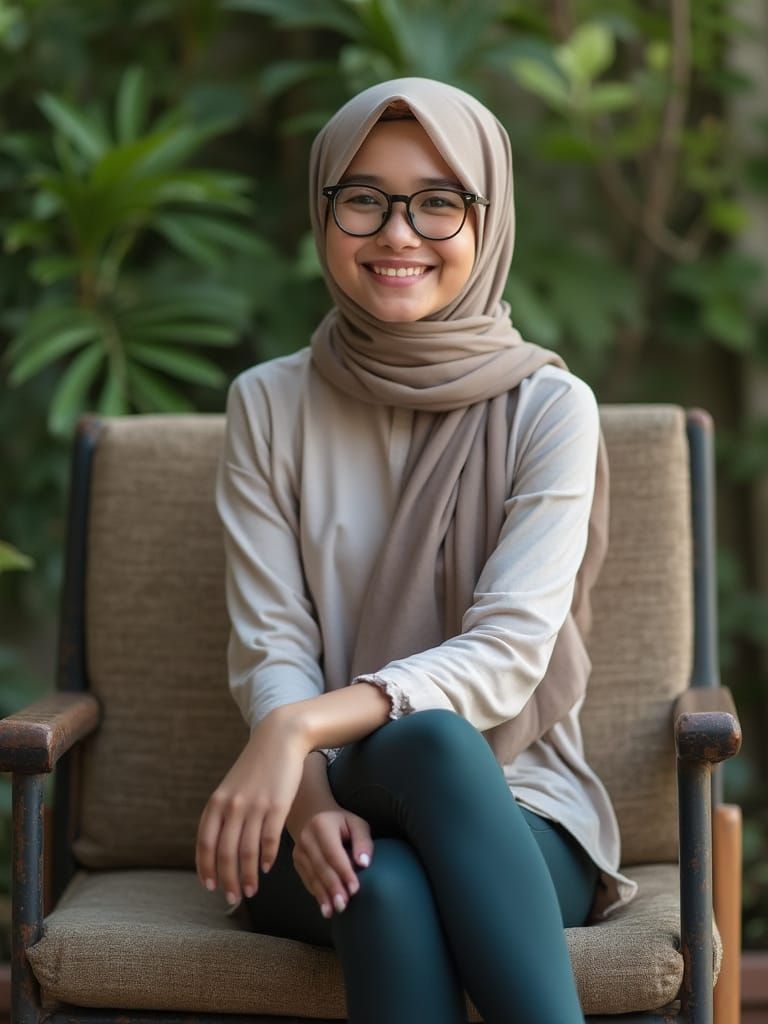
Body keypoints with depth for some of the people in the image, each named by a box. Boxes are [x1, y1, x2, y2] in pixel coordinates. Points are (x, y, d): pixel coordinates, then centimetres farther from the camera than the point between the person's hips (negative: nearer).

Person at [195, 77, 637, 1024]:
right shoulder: (269, 404, 6)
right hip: (336, 803, 1)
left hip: (516, 811, 0)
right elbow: (270, 650, -2)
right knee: (385, 888, -36)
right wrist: (308, 801, -24)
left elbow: (509, 651, -12)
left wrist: (305, 725, -28)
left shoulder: (550, 408, -1)